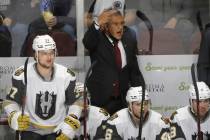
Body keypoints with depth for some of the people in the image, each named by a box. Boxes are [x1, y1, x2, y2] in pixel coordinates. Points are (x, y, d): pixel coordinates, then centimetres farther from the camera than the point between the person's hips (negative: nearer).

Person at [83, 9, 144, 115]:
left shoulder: (129, 40, 7)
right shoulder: (98, 39, -5)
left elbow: (134, 70, 13)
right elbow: (87, 42, -29)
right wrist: (98, 25, -44)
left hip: (122, 100, 4)